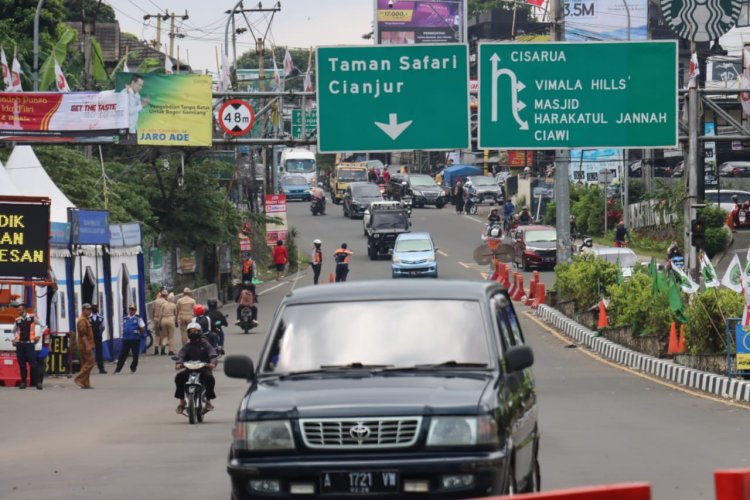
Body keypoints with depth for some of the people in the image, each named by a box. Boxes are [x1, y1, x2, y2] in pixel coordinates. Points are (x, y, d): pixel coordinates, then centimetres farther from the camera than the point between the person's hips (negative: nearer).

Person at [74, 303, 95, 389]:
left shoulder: (86, 320, 20)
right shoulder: (82, 320, -13)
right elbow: (83, 334, -21)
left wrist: (90, 345, 25)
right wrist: (87, 345, -24)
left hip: (87, 346, 11)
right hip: (85, 346, -11)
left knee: (85, 363, 9)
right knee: (90, 363, -12)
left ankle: (85, 384, 9)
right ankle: (78, 378, -14)